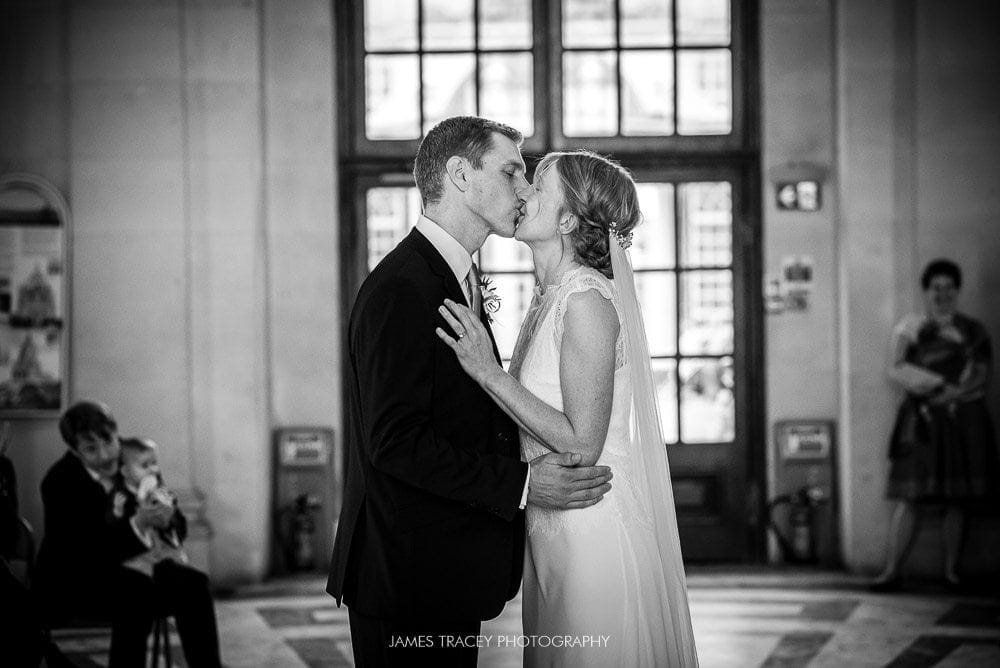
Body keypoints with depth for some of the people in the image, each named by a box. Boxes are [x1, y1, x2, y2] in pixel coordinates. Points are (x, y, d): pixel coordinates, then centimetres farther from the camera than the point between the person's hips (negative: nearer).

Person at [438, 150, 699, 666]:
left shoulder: (587, 301, -18)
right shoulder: (548, 298, 9)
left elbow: (582, 445, -20)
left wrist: (488, 372, -20)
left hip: (592, 532, -9)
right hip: (553, 528, 9)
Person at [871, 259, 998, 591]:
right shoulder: (909, 327, 7)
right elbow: (897, 370, -4)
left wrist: (953, 393, -14)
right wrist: (941, 385, -14)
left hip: (964, 420, 2)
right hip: (922, 421, -2)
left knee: (957, 500, 2)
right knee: (910, 498, -7)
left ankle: (952, 569, 9)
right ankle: (892, 570, -7)